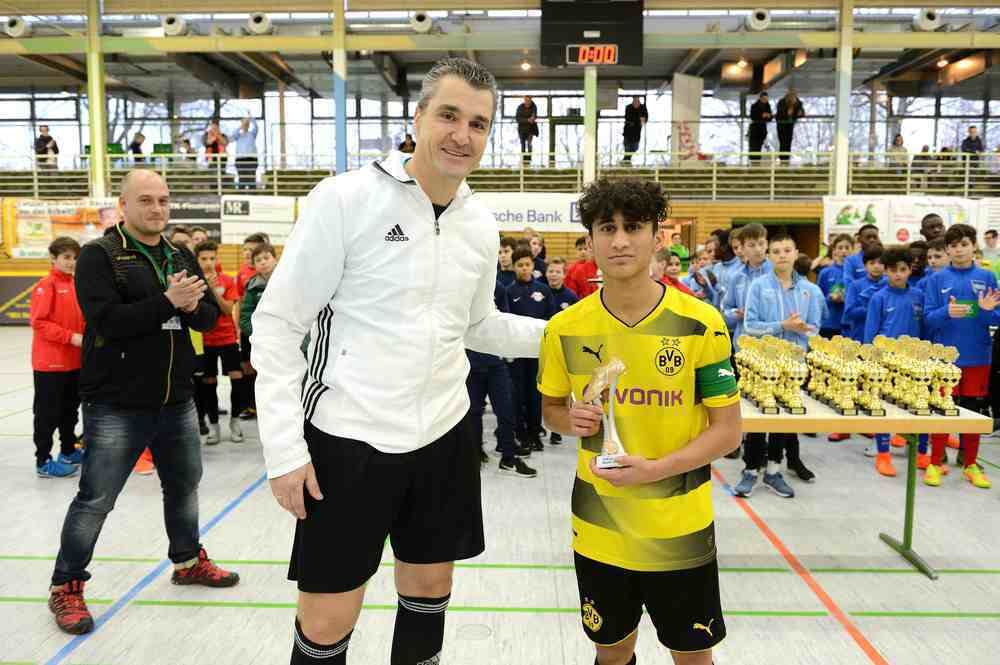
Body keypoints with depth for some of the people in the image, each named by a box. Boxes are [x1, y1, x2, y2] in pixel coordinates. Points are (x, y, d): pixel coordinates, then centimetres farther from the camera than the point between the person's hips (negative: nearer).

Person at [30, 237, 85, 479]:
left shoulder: (75, 285, 9)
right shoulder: (46, 285, -12)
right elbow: (39, 323, -18)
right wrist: (71, 337, -21)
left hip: (74, 361, 7)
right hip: (50, 362, -7)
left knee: (70, 409, 18)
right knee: (48, 413, 2)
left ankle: (69, 451, 32)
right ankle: (43, 461, 11)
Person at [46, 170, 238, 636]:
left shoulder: (181, 256, 10)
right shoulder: (99, 255, -8)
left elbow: (210, 317, 6)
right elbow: (107, 321, -21)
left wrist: (192, 306, -16)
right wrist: (167, 302, -25)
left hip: (177, 402, 6)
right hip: (117, 406, -6)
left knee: (184, 485, 19)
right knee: (95, 500, 4)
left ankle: (188, 560, 40)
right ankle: (66, 587, 24)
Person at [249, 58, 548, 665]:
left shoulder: (481, 226, 5)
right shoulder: (345, 199, -12)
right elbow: (276, 324, -10)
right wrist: (285, 449, -14)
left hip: (442, 436, 5)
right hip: (347, 437, -5)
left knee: (429, 589, 19)